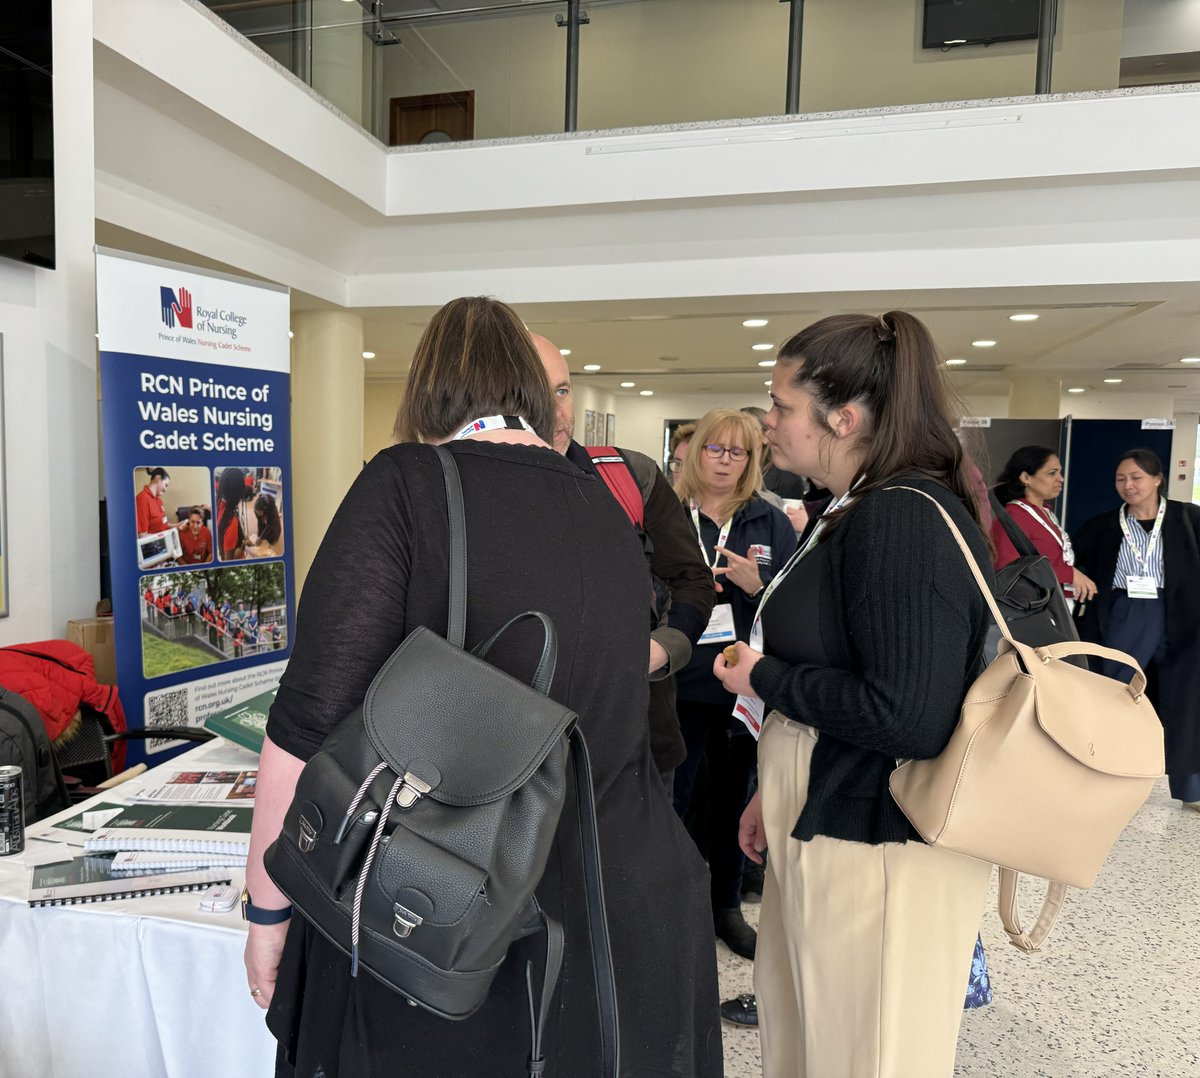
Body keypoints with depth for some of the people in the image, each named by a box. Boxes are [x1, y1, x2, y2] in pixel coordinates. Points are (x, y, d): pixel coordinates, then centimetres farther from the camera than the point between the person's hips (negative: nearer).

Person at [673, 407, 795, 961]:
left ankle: (727, 906, 36)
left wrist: (757, 586, -16)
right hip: (680, 683, -2)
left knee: (732, 797, 17)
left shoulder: (772, 524, 5)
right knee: (670, 799, 6)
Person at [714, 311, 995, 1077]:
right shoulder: (863, 511, 9)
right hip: (830, 823, 9)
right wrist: (778, 790, 19)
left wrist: (765, 679, -14)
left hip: (880, 848, -9)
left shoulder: (903, 518, -22)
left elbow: (908, 717, -28)